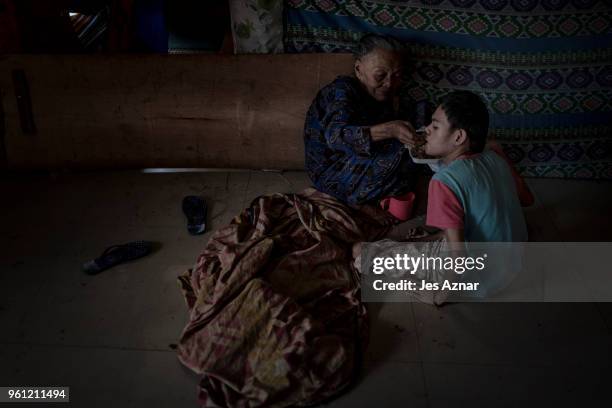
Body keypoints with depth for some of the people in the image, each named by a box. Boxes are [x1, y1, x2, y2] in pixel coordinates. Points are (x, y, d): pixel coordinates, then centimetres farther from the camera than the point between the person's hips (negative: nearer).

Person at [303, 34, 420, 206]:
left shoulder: (380, 96, 8)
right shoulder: (342, 90, -18)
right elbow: (336, 136, -37)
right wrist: (390, 130, -49)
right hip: (332, 175, -9)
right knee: (403, 154, -27)